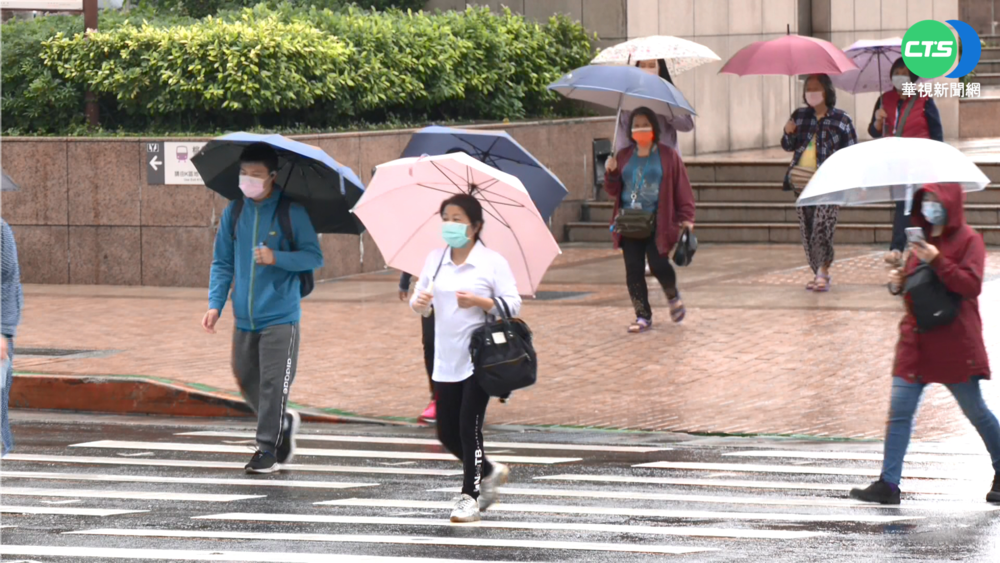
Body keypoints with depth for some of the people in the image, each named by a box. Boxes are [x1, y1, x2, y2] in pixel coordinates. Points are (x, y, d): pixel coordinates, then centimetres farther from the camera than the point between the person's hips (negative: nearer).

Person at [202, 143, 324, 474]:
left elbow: (314, 257, -5)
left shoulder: (291, 212, -5)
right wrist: (215, 304, 1)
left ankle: (268, 448, -3)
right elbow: (222, 263, 12)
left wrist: (276, 258, -20)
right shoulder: (234, 213, 7)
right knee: (246, 380, 10)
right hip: (245, 318, 5)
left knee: (274, 383, -9)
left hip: (280, 316, -5)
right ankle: (284, 424, 32)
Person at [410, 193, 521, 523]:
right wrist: (419, 302, -12)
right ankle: (489, 472, 31)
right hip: (446, 360, 6)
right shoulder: (435, 260, 10)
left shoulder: (492, 262, -4)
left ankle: (469, 496, -1)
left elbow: (513, 304, -8)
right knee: (447, 432, 7)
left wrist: (479, 302, -23)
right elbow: (420, 303, 12)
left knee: (468, 426, -10)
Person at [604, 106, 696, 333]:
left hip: (657, 222, -4)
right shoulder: (624, 157, 14)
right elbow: (613, 191, 15)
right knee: (633, 269, -2)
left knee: (658, 263, -14)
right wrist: (611, 173, -5)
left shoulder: (668, 156, 4)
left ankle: (673, 297, 18)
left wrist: (686, 218, -6)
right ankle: (643, 316, 7)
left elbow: (682, 188, 3)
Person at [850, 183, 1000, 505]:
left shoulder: (968, 240, -5)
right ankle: (888, 484, -4)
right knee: (899, 411, -3)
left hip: (955, 344, -6)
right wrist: (898, 283, 1)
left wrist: (936, 260, -25)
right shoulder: (922, 240, 14)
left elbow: (971, 285, -18)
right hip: (916, 340, 6)